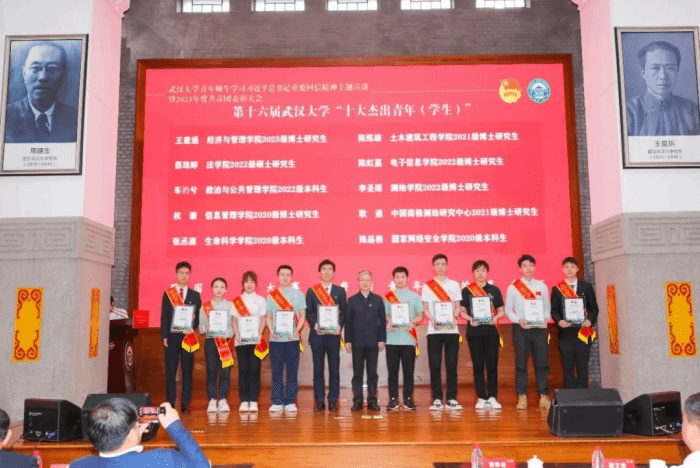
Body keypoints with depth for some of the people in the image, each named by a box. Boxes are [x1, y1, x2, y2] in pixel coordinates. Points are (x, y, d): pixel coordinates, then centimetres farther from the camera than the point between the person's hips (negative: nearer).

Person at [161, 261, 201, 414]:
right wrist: (164, 336, -3)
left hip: (188, 337, 0)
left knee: (187, 371, 2)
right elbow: (163, 316, 4)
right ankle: (170, 403, 11)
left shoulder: (195, 295, 9)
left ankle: (185, 403, 8)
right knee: (170, 371, 3)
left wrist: (193, 322, -14)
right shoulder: (167, 294, 8)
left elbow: (198, 317, 8)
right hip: (171, 337, 0)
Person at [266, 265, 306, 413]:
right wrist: (271, 331, -7)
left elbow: (302, 315, 4)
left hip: (292, 338, -1)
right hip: (276, 339, 1)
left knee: (292, 371, 1)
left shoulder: (298, 294, 6)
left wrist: (296, 331, -11)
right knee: (276, 371, 3)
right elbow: (268, 316, 10)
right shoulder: (271, 295, 9)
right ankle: (277, 402, 10)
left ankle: (290, 402, 8)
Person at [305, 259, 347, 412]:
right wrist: (314, 324, -14)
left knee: (334, 369, 2)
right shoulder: (311, 291, 8)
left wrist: (339, 325, -12)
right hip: (317, 335, 0)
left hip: (333, 335, 0)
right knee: (318, 369, 4)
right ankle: (319, 401, 11)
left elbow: (344, 312, 5)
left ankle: (333, 401, 10)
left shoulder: (340, 291, 9)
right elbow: (308, 312, 4)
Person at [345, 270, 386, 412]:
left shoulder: (378, 300, 7)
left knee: (372, 373, 5)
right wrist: (347, 340, -3)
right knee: (357, 373, 4)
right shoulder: (352, 300, 6)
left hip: (373, 342, 0)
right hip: (357, 342, 0)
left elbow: (382, 321, 5)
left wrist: (382, 339, -2)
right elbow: (348, 321, 3)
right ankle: (357, 401, 10)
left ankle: (372, 401, 12)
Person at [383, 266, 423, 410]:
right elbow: (383, 315, 11)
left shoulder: (414, 296, 9)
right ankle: (393, 399, 10)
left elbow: (420, 316, 9)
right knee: (392, 370, 2)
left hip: (409, 338, 0)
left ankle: (408, 399, 12)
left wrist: (412, 322, -10)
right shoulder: (387, 297, 10)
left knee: (409, 371, 2)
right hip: (392, 338, 0)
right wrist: (388, 323, -10)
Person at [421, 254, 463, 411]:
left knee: (451, 365, 0)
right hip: (434, 330, 0)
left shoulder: (454, 284, 11)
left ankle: (451, 399, 6)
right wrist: (433, 320, -12)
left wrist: (453, 317, -12)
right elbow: (425, 308, 6)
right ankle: (437, 399, 5)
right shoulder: (427, 286, 8)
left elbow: (457, 306, 8)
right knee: (435, 365, -1)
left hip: (451, 329, 1)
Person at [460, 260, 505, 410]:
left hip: (491, 331, 1)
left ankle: (492, 397, 8)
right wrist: (470, 319, -14)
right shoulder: (466, 290, 5)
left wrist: (496, 318, -11)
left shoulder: (494, 290, 8)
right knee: (478, 365, 2)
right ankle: (481, 398, 9)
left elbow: (501, 310, 9)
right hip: (474, 332, 0)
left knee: (492, 364, 1)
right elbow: (461, 311, 5)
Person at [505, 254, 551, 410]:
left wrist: (545, 319, -7)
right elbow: (508, 310, 4)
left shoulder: (542, 286, 10)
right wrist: (519, 320, -12)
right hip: (521, 329, -2)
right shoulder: (513, 287, 3)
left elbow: (547, 307, 12)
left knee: (542, 362, 0)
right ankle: (522, 397, 7)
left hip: (539, 328, 2)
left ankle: (544, 396, 8)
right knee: (521, 363, 0)